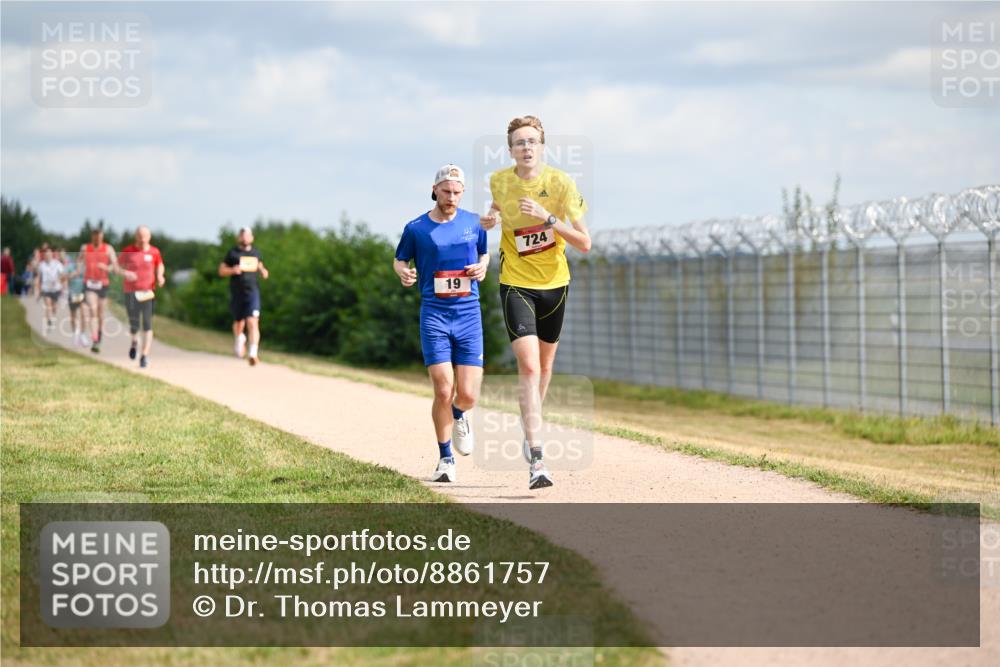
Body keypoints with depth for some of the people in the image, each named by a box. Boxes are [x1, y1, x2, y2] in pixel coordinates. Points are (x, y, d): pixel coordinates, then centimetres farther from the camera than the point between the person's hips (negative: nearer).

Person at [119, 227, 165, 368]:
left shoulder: (154, 252, 2)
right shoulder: (127, 251, 0)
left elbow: (160, 266, 18)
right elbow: (120, 267, 7)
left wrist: (160, 276, -2)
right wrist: (126, 273, -14)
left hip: (148, 292, 0)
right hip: (131, 292, 0)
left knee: (147, 325, -8)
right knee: (134, 324, 5)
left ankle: (144, 356, -6)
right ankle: (134, 341, 40)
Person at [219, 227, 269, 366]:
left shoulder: (255, 252, 10)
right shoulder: (233, 253, 1)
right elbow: (221, 270, 3)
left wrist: (263, 271, 6)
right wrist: (233, 270, -17)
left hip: (252, 292, 0)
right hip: (237, 293, 0)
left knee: (253, 322, -16)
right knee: (239, 323, 14)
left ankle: (253, 354, -23)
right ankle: (240, 339, 50)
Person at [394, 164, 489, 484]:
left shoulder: (474, 223, 9)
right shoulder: (416, 228, 2)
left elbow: (485, 253, 23)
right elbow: (399, 259, 15)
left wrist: (482, 267, 1)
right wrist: (403, 272, -8)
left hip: (469, 316, 2)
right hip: (434, 316, -2)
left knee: (467, 395, -4)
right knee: (443, 391, -12)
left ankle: (458, 416, 35)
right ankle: (445, 459, 7)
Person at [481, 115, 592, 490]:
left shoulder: (561, 183, -13)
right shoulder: (499, 181, -7)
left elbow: (584, 243, -16)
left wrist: (548, 218, -28)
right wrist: (492, 219, -4)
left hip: (554, 283, 1)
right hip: (516, 284, -1)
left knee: (544, 365, 16)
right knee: (528, 365, -17)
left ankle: (531, 426, 45)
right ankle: (536, 460, -24)